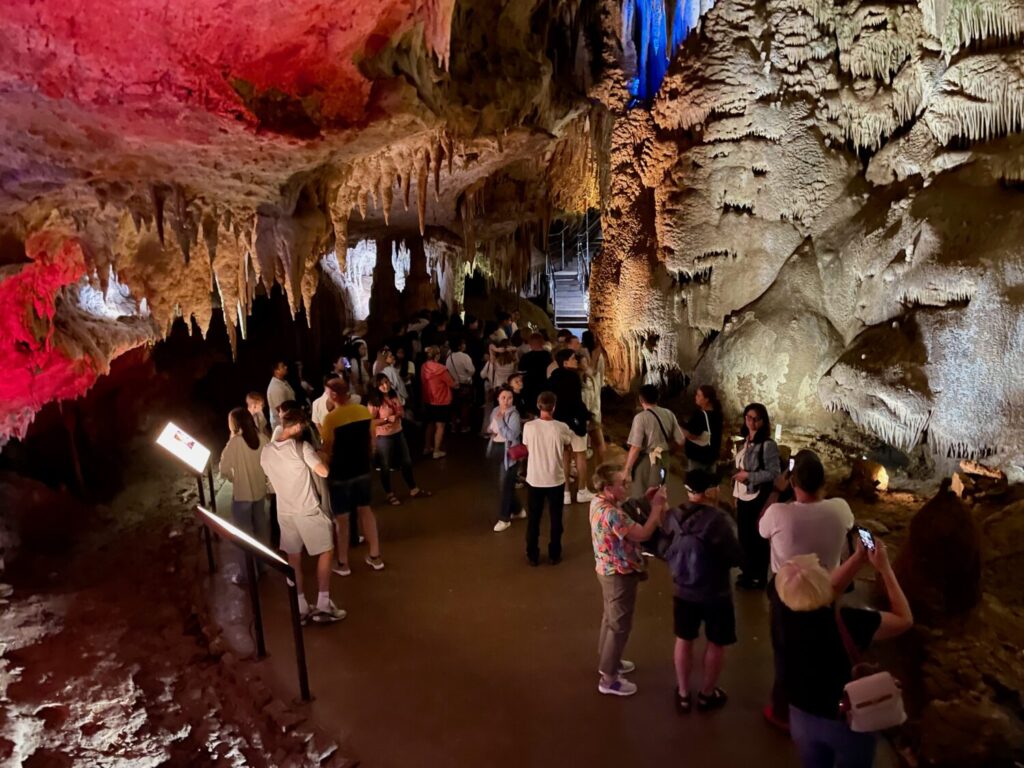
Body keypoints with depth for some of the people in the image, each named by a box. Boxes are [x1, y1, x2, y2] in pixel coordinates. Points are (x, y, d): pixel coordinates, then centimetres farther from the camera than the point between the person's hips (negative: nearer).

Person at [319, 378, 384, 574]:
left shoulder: (331, 418, -19)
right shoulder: (365, 411, -3)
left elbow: (327, 452, -15)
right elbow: (372, 442, 6)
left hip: (339, 474, -5)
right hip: (362, 470, 5)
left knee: (341, 518, 8)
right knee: (365, 510, 19)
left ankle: (342, 563, 21)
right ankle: (375, 556, 25)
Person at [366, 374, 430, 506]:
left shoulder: (394, 395, 1)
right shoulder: (374, 401, -17)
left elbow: (402, 412, 12)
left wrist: (400, 413, -11)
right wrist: (387, 419, -25)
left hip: (398, 433, 6)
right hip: (383, 437, -6)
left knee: (406, 462, 17)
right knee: (386, 466, 9)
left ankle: (414, 490, 32)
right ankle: (389, 494, 25)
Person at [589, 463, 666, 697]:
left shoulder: (598, 502, -2)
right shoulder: (611, 513, -33)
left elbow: (627, 522, 7)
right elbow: (643, 534, -31)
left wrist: (645, 502, -1)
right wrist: (656, 506, -22)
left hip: (608, 570, 10)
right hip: (620, 575, -10)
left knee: (610, 617, 26)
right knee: (620, 625, 5)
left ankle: (607, 661, 45)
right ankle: (609, 679, 18)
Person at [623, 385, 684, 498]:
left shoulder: (641, 418, -20)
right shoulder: (669, 414, -3)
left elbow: (635, 448, -23)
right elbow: (680, 441, 1)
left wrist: (627, 470, -15)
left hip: (645, 461, -5)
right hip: (663, 459, 6)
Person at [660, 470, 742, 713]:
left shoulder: (673, 517, -10)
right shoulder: (718, 520, -25)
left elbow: (665, 551, 2)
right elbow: (736, 557, -18)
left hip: (683, 590, 4)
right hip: (715, 593, -4)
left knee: (684, 640, 20)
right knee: (716, 644, 18)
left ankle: (683, 694, 33)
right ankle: (707, 694, 33)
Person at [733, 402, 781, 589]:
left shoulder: (768, 445, -16)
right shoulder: (745, 441, 8)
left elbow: (774, 473, -19)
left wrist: (748, 475, -19)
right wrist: (736, 493, 14)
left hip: (757, 500, -8)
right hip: (743, 498, 8)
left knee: (756, 539, 5)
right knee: (743, 537, 17)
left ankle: (758, 578, 20)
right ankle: (747, 574, 32)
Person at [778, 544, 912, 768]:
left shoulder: (787, 613, -18)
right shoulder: (846, 621, -32)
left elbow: (829, 590, 2)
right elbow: (905, 619, -16)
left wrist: (860, 556, -3)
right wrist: (884, 568, -13)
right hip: (848, 722, -4)